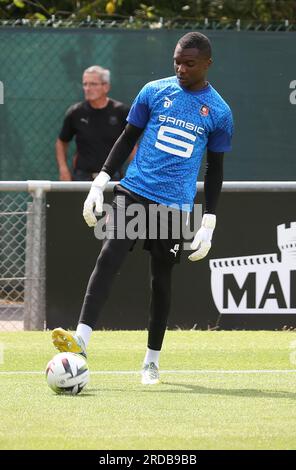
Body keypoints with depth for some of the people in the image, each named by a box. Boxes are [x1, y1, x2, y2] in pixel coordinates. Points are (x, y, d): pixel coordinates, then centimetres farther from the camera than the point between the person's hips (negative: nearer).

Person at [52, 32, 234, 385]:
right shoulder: (154, 91, 6)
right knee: (108, 257, -18)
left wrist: (208, 224, 7)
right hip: (134, 192, 0)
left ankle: (152, 359, 21)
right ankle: (81, 340, -27)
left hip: (175, 204, 0)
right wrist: (100, 183, 3)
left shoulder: (219, 112, 4)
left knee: (161, 279, 6)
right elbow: (127, 139, 12)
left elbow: (215, 168, 11)